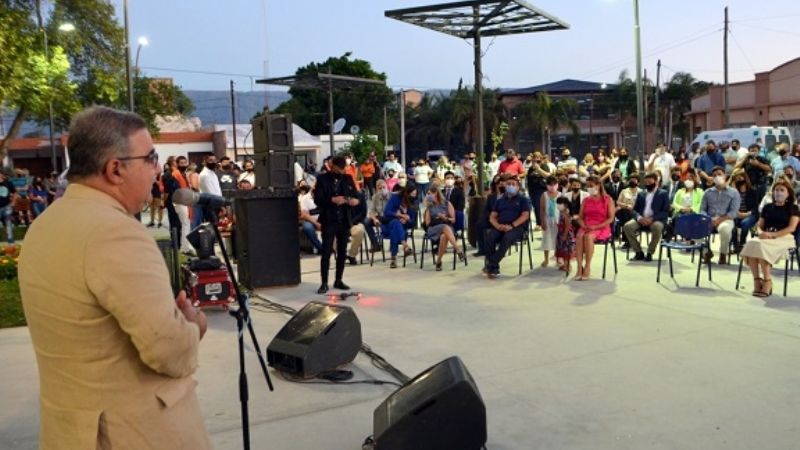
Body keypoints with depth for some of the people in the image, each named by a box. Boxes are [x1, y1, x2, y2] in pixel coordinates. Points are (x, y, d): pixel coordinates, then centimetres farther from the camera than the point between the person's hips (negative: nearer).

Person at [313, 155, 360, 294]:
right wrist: (332, 200, -23)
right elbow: (317, 199, -9)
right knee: (326, 252, -4)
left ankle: (338, 280, 20)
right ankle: (324, 283, 2)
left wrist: (355, 200, -14)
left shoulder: (348, 178, 9)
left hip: (344, 221, 4)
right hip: (329, 221, -4)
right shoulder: (322, 179, -2)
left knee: (342, 252, 10)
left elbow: (355, 195, 8)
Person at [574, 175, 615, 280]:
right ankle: (580, 267, -34)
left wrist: (596, 226, -16)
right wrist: (583, 226, -9)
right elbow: (580, 217, 14)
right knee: (579, 236, -31)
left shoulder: (607, 200, 4)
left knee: (588, 236, -36)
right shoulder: (586, 200, 17)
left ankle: (587, 267, -28)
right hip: (586, 227, 4)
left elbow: (611, 218, -4)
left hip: (602, 228, -4)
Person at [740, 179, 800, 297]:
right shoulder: (767, 207, 22)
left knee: (761, 246, -36)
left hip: (784, 238, -4)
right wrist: (761, 232, -6)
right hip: (766, 237, 4)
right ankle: (757, 280, -29)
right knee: (751, 243, -32)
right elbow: (759, 225, 19)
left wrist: (772, 234, -17)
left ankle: (767, 281, -27)